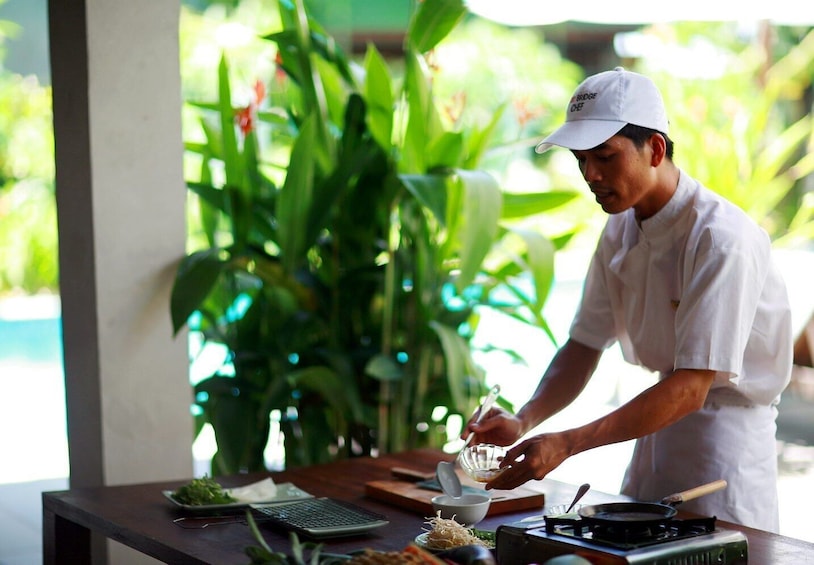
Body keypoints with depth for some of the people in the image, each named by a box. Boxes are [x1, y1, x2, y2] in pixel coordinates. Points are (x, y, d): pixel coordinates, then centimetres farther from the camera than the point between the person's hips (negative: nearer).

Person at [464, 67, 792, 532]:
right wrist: (524, 421, -14)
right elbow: (584, 346, 4)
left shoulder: (722, 239, -24)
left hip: (727, 426, -7)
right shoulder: (620, 231, 2)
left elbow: (691, 387, -28)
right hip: (663, 419, 7)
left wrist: (566, 444, -32)